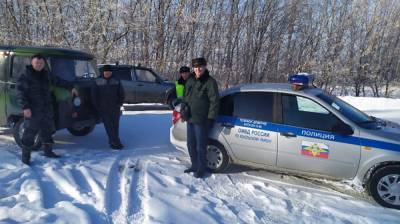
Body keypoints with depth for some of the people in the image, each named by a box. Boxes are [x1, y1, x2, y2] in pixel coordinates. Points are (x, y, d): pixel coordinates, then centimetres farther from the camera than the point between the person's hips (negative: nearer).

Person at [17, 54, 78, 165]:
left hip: (47, 109, 7)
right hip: (32, 110, -7)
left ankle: (48, 151, 30)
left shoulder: (46, 75, 12)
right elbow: (20, 93, -14)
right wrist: (25, 107, -23)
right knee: (30, 132, -3)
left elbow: (58, 81, 27)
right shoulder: (25, 76, -8)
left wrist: (71, 87, 26)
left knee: (47, 129, 15)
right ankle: (26, 156, 7)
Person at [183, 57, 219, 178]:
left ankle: (201, 169, 17)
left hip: (201, 120, -7)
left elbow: (215, 101, -13)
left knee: (200, 146, 2)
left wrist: (210, 118, -16)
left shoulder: (210, 82, -10)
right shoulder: (190, 81, 12)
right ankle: (194, 165, 32)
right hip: (190, 119, 7)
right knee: (191, 145, 16)